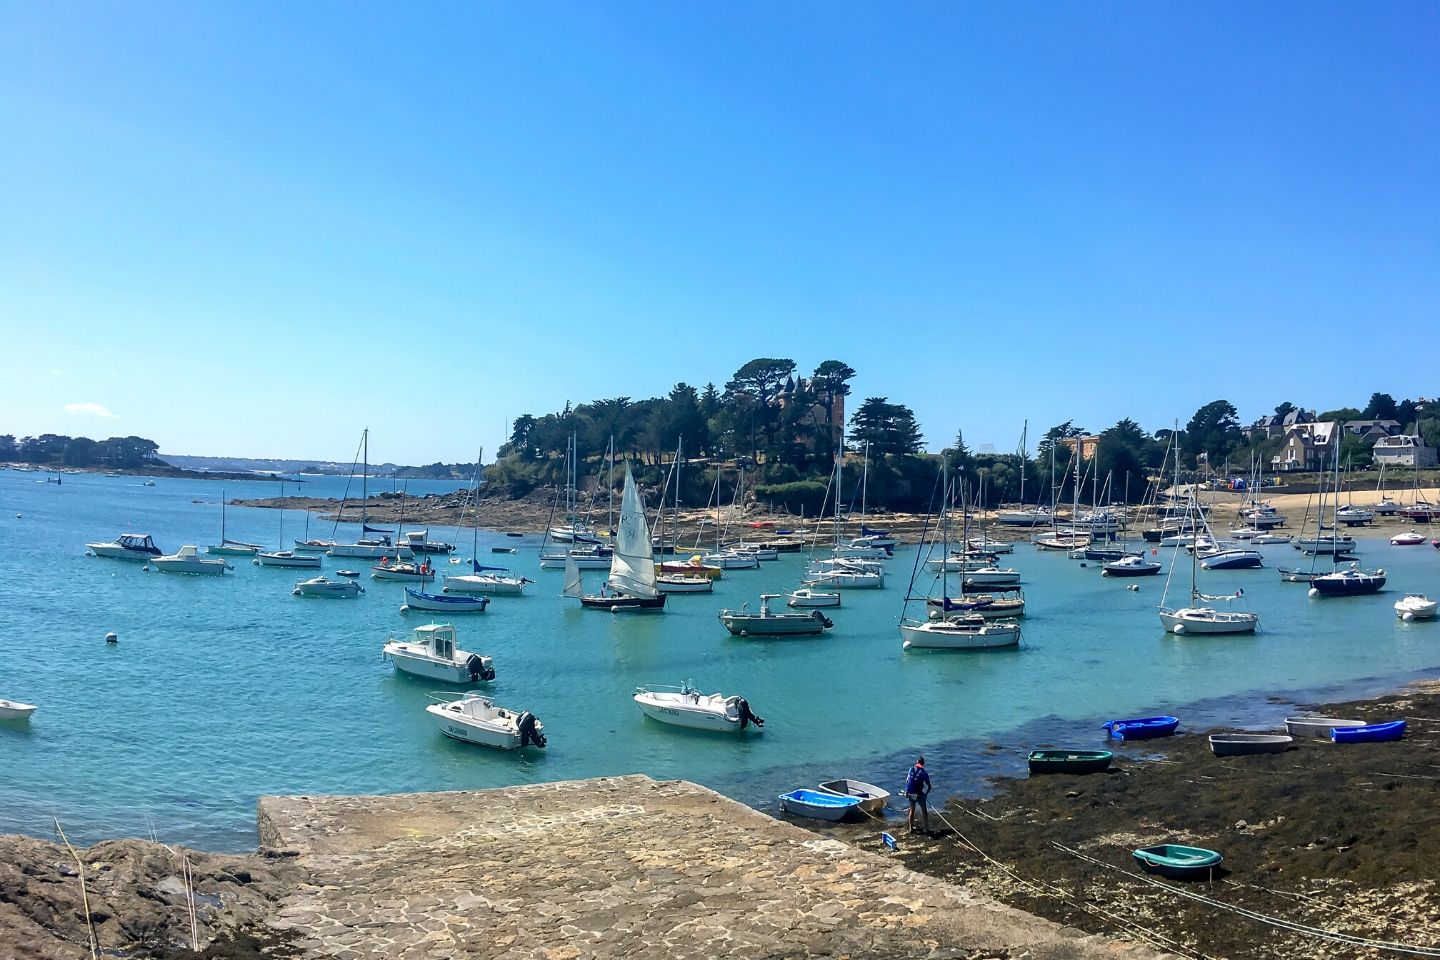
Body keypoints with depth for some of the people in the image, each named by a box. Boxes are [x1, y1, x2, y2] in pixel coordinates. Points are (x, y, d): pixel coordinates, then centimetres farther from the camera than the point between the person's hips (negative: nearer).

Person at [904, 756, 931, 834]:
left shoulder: (911, 769, -3)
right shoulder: (924, 773, -13)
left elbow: (907, 781, 1)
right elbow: (928, 786, -9)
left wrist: (906, 791, 11)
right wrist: (926, 794, 9)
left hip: (910, 793, 3)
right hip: (919, 794, -3)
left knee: (912, 810, 20)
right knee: (924, 811, 13)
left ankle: (911, 828, 24)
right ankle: (926, 829, 15)